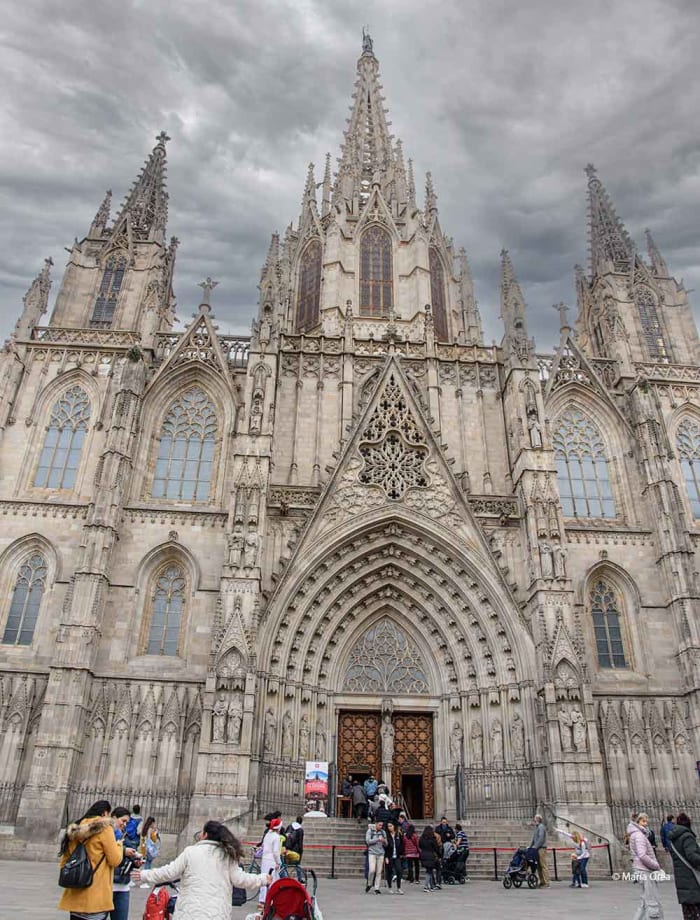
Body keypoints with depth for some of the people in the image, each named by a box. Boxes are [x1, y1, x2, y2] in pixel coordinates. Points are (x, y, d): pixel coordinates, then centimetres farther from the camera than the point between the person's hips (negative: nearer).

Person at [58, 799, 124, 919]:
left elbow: (64, 862, 15)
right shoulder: (104, 828, -8)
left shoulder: (74, 830, 12)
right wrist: (119, 845, 10)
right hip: (95, 898, -7)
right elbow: (115, 860, -8)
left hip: (75, 896, 7)